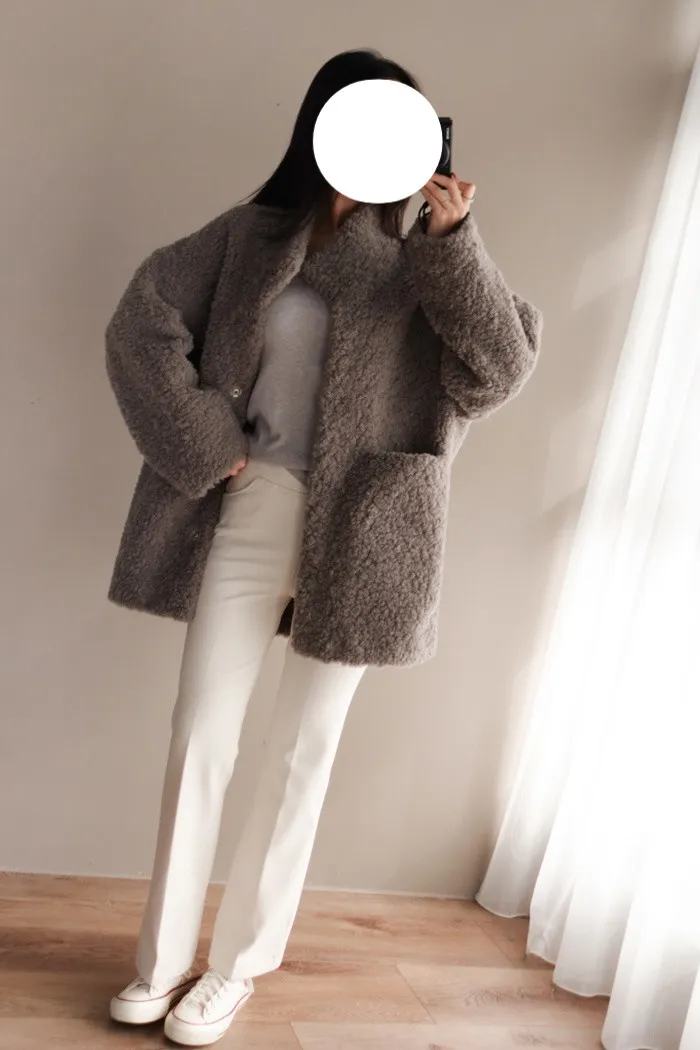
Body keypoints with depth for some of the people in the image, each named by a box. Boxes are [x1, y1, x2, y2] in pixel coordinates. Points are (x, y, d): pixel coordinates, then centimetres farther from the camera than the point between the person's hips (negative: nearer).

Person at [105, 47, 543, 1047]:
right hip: (248, 516, 0)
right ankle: (164, 959, 20)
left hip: (356, 535, 0)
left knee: (303, 754, 7)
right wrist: (207, 450, -6)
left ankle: (236, 966, 22)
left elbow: (502, 368, -6)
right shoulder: (250, 235, 4)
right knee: (200, 738, 3)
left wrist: (456, 241, -16)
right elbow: (142, 328, 0)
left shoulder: (421, 258, 5)